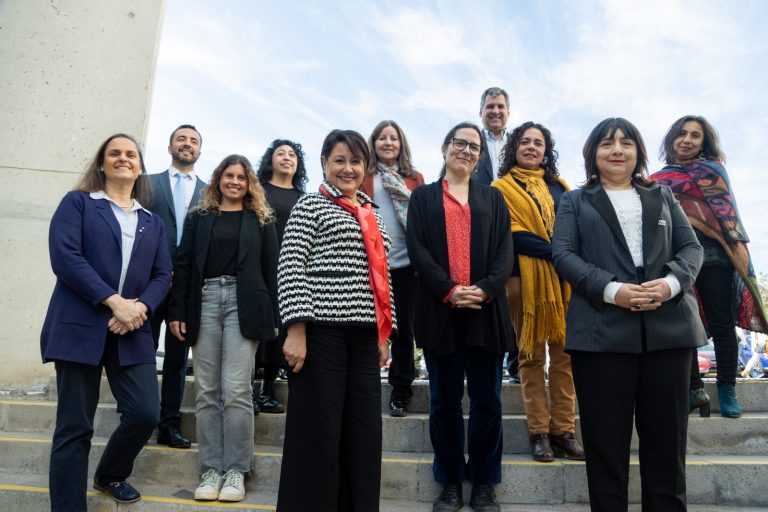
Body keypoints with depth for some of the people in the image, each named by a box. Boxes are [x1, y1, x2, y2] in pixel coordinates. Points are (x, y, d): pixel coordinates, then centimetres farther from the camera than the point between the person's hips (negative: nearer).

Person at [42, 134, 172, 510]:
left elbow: (163, 275, 10)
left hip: (132, 331, 4)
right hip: (80, 326, -3)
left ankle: (110, 475, 28)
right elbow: (64, 256, -8)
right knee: (75, 425, 0)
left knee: (145, 413, -2)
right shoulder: (77, 203, 7)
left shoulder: (153, 223, 18)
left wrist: (140, 307, -11)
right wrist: (115, 302, -16)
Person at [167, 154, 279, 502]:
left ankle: (236, 470, 5)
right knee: (206, 391, 3)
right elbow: (183, 265, 9)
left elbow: (271, 269, 5)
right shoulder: (199, 217, 14)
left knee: (235, 390, -6)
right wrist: (177, 311, 0)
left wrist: (273, 318, -2)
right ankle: (210, 469, 12)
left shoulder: (261, 219, 10)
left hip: (243, 304, -2)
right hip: (205, 301, 2)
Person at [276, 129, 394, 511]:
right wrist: (296, 331, -16)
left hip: (364, 336, 6)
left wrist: (384, 335, 14)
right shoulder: (311, 205, 2)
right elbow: (290, 268, -7)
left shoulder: (372, 215, 20)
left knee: (364, 435, 8)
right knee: (318, 433, 0)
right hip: (322, 331, -6)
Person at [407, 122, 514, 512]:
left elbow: (505, 250, 5)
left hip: (486, 309, 1)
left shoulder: (493, 198, 15)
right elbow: (417, 248, -1)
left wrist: (484, 289, -12)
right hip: (440, 310, -1)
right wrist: (449, 290, -13)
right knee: (444, 401, 6)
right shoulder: (423, 196, 11)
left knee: (487, 401, 5)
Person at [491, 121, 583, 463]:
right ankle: (539, 433, 8)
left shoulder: (560, 187, 20)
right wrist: (555, 251, -14)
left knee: (564, 355, 2)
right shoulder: (502, 188, 7)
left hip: (564, 279, 4)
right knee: (531, 356, 1)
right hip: (526, 278, -3)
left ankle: (564, 431, 10)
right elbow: (513, 236, -5)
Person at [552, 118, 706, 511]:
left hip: (668, 326, 2)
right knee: (606, 437, 3)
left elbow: (691, 247, 12)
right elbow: (563, 254, 0)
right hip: (602, 330, -2)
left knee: (666, 434, 7)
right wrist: (611, 290, -15)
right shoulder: (575, 202, 14)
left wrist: (671, 282, -11)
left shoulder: (662, 196, 21)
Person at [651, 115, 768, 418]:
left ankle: (727, 390, 11)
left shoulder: (712, 169, 11)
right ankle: (694, 389, 10)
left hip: (713, 257, -1)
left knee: (721, 324, 0)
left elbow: (725, 212, 4)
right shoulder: (659, 179, 15)